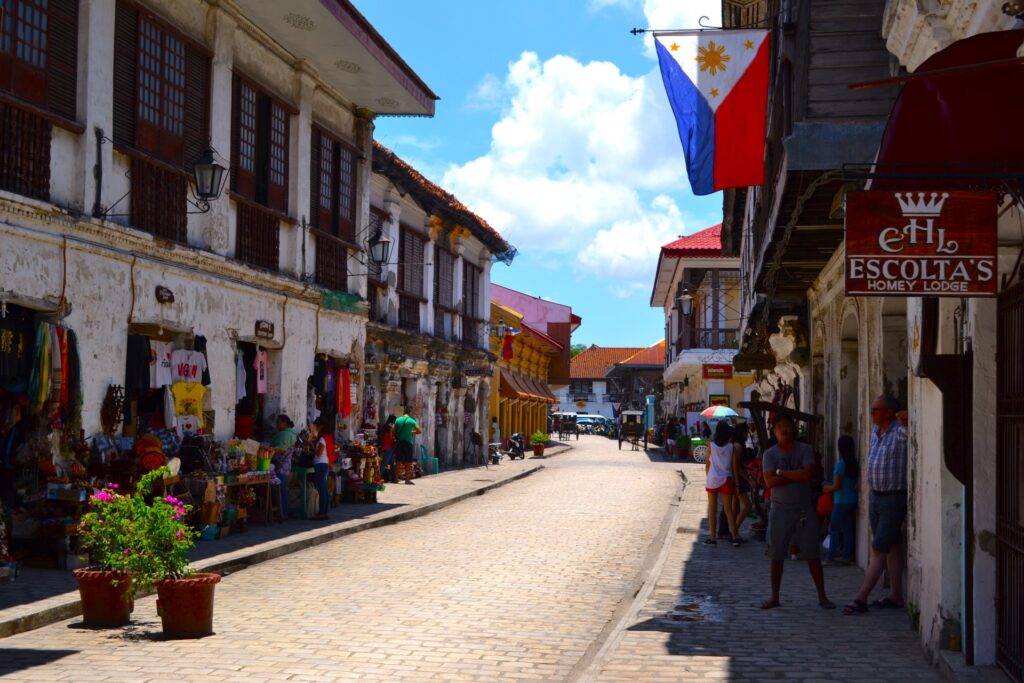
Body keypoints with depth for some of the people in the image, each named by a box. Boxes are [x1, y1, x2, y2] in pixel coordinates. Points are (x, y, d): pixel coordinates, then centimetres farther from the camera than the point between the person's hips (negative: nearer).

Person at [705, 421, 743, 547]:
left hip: (712, 479, -1)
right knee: (729, 509, 6)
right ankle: (734, 536, -3)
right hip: (726, 480, 1)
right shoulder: (731, 447, -3)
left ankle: (712, 537, 8)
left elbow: (707, 464, 0)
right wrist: (736, 483, 6)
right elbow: (734, 467, -1)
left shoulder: (711, 445, -5)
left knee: (712, 509, 8)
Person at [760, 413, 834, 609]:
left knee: (813, 555, 2)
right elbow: (770, 482, -13)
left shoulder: (805, 450, 0)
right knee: (776, 556, 5)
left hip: (805, 510, 0)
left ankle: (822, 596, 10)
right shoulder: (770, 454, 0)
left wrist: (782, 473, -11)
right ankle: (774, 596, 15)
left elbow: (808, 474, -16)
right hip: (780, 510, 0)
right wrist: (797, 477, -13)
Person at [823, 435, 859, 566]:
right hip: (852, 500, 7)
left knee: (834, 530, -2)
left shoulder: (841, 463, -16)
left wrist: (827, 488, 2)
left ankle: (830, 557, -1)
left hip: (841, 502, -7)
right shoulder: (853, 464, 6)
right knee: (848, 529, 10)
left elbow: (837, 486, -16)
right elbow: (855, 483, 13)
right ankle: (847, 556, 12)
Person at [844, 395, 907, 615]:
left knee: (879, 549, -7)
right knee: (892, 547, 13)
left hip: (894, 498, -8)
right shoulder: (875, 432, 9)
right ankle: (896, 596, 20)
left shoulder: (901, 432, -16)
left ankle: (861, 599, -8)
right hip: (875, 496, 8)